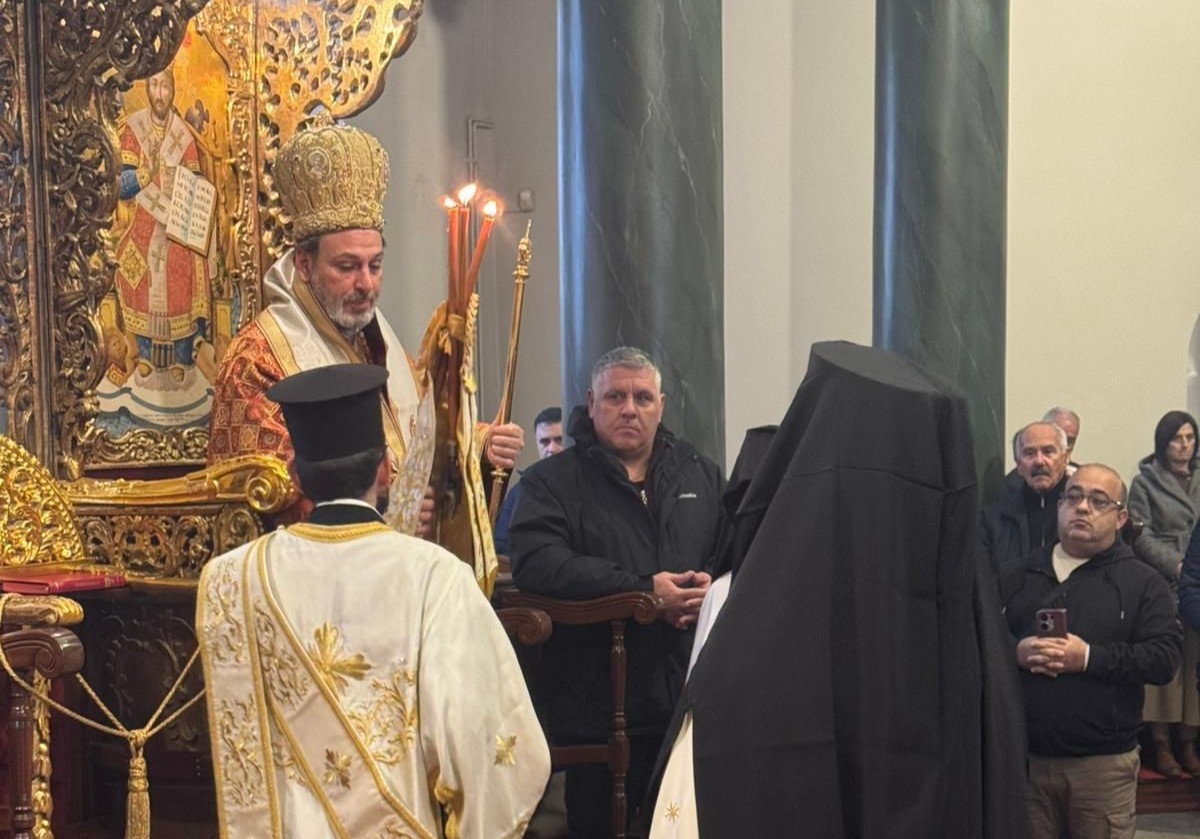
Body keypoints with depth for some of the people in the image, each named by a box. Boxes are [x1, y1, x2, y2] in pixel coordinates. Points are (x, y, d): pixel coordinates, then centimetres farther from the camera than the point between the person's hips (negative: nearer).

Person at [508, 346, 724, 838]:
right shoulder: (553, 481, 2)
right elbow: (536, 565, -14)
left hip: (692, 699, 3)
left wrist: (713, 585, -13)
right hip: (595, 709, -3)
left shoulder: (701, 474, 16)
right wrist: (645, 590, -18)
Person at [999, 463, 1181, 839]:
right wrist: (1015, 653, -13)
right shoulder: (1016, 576, 13)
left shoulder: (1142, 582, 4)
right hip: (1023, 755, 2)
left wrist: (1089, 657, -17)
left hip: (1104, 761, -2)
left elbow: (1164, 659, -7)